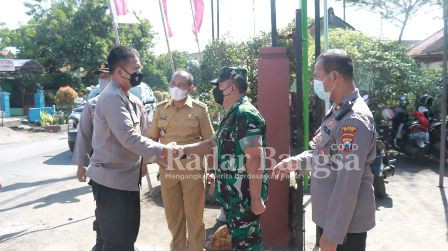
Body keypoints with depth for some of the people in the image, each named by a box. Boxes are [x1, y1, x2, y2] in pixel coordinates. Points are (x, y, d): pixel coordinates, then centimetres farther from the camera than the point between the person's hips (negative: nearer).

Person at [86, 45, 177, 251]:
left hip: (126, 179, 10)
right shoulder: (112, 97, -19)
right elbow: (129, 138, -25)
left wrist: (154, 157, 11)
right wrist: (163, 150, -17)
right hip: (112, 182, -10)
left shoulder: (125, 98, 14)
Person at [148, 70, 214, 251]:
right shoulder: (161, 108, 5)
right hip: (168, 168, 3)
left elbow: (209, 141, -2)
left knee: (194, 214, 9)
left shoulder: (199, 109, -4)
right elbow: (152, 138, 12)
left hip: (193, 167, -3)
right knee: (172, 214, 15)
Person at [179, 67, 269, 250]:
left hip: (245, 195, -10)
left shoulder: (246, 114, -19)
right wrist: (184, 149, 16)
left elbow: (255, 159, -25)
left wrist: (256, 198, -25)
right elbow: (214, 143, 22)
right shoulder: (233, 114, 14)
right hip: (233, 193, 10)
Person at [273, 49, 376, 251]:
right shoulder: (338, 110, 6)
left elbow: (348, 184, -27)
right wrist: (296, 162, 3)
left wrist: (332, 234, -23)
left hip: (345, 224, -9)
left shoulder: (354, 120, -25)